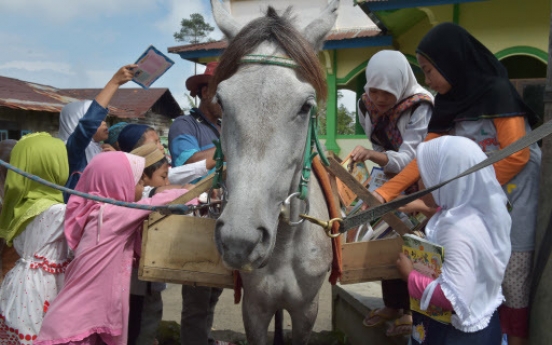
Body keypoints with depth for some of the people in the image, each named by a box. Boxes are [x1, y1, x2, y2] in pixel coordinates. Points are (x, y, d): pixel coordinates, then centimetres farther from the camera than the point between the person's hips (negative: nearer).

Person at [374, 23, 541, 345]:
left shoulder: (496, 91, -16)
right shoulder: (448, 103, 5)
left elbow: (517, 156, -18)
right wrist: (384, 193, -5)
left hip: (516, 198, -6)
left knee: (513, 278, -1)